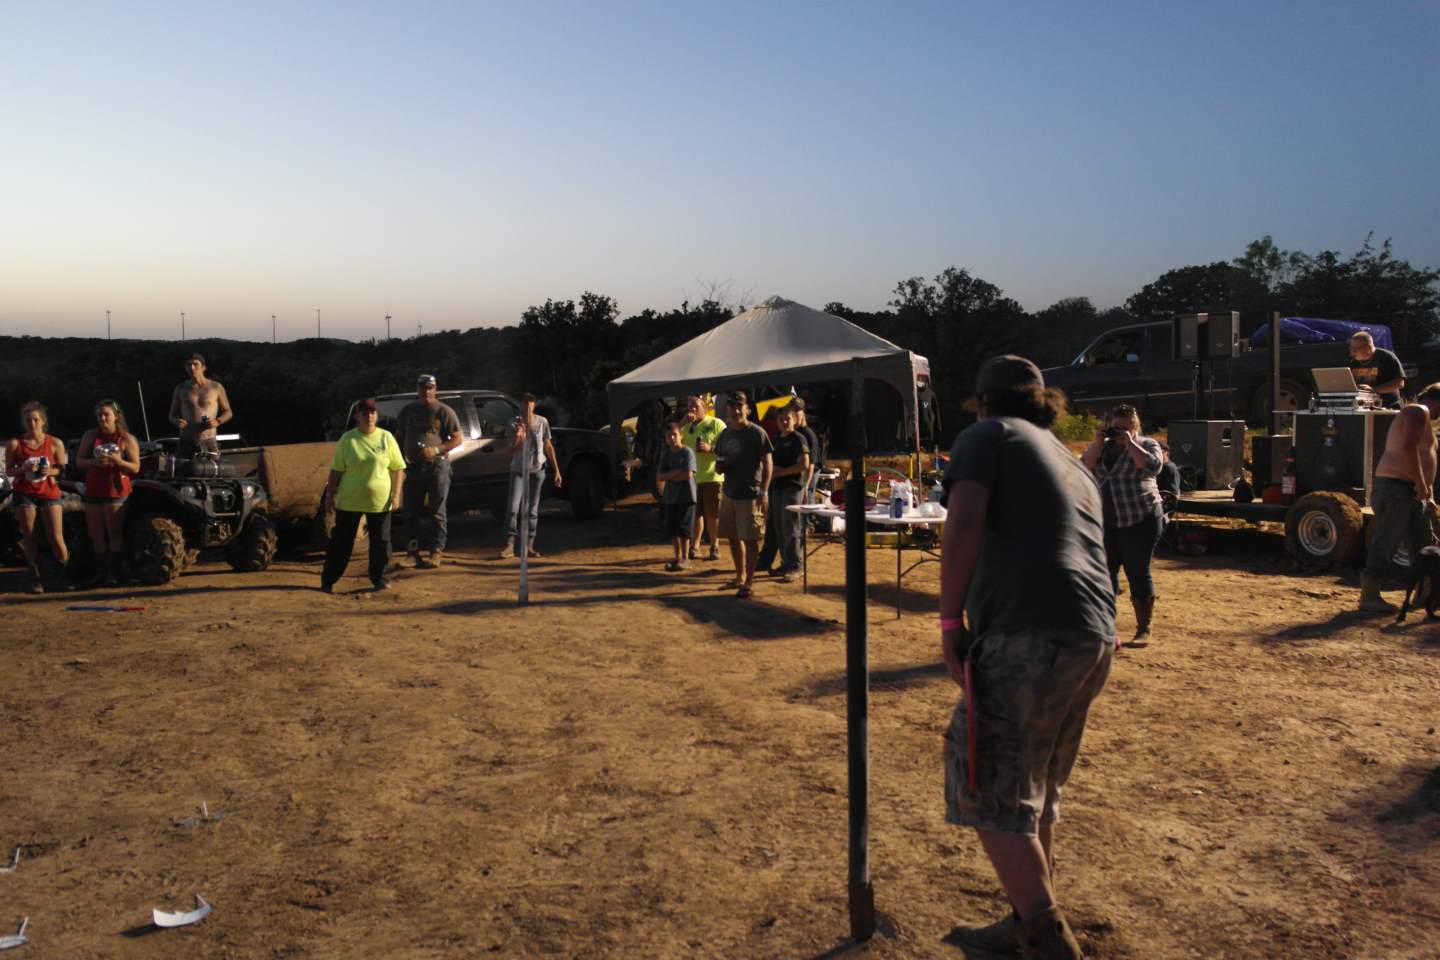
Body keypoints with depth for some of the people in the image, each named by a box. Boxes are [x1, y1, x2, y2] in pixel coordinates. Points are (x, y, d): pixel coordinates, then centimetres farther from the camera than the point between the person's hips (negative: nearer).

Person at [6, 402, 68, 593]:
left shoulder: (55, 444, -1)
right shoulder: (15, 444, -2)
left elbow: (61, 468, 5)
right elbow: (9, 470, 2)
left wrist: (50, 470, -16)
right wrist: (23, 469, -18)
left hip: (49, 493, -1)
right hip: (24, 494, 1)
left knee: (56, 538, -6)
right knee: (30, 538, 5)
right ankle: (35, 577, 15)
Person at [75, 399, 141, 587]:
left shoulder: (127, 439, -2)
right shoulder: (90, 435, 8)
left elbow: (135, 467, -5)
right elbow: (78, 461, 7)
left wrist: (118, 461, -23)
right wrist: (93, 462, -13)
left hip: (115, 491, -4)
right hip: (93, 491, 4)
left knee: (114, 534, -6)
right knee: (96, 536, 7)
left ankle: (114, 573, -2)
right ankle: (100, 573, 14)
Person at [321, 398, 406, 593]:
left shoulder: (386, 438, 0)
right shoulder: (348, 439, -1)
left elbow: (397, 469, 3)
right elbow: (336, 470, 2)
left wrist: (396, 495, -3)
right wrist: (330, 494, -1)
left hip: (380, 501, 1)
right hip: (349, 501, -1)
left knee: (380, 542, 5)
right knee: (341, 542, 6)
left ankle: (379, 578, 20)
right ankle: (328, 579, 16)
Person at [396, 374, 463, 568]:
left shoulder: (444, 411, -3)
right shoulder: (407, 410, 11)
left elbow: (458, 439, -5)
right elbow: (401, 437, 19)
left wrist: (436, 450, -18)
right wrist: (401, 460, 9)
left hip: (437, 465, -5)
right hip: (413, 466, 5)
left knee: (436, 511, -3)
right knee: (412, 510, 8)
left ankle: (436, 551, -1)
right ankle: (416, 545, 19)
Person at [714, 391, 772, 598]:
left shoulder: (756, 433, -9)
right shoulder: (725, 434, 11)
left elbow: (768, 463, -10)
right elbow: (719, 462, 20)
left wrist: (763, 492, -17)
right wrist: (719, 465, -5)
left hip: (750, 495, -7)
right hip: (729, 493, 7)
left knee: (750, 539, -3)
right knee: (733, 537, 13)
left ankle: (749, 582, 5)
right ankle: (740, 577, 28)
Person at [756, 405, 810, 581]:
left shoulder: (798, 439, -5)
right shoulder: (775, 440, 17)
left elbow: (804, 465, -14)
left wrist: (780, 472, -14)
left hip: (791, 488, -7)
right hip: (775, 487, 7)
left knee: (789, 528, -6)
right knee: (774, 527, 11)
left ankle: (792, 567, -1)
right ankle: (764, 562, 17)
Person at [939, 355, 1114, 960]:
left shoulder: (988, 435, 7)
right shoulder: (1074, 466, 29)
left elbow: (963, 524, -11)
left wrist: (949, 621, -8)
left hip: (1031, 635, -9)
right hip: (1095, 637, 9)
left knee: (991, 795, 0)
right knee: (1036, 791, 21)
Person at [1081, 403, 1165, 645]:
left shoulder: (1147, 445, 0)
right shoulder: (1103, 447, 13)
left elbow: (1153, 467, -20)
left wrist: (1130, 443, -16)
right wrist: (1097, 442, -8)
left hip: (1140, 520, -5)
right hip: (1105, 522, 5)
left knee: (1138, 572, -3)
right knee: (1106, 571, 8)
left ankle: (1144, 629, 5)